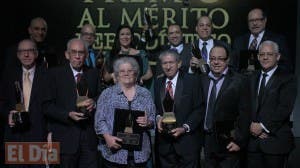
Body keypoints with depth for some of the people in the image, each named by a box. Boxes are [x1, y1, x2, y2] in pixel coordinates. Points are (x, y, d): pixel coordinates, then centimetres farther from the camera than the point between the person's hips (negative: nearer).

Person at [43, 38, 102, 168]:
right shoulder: (56, 74, 0)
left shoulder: (93, 73, 11)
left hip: (89, 136, 3)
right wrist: (68, 114, -18)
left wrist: (94, 102, -7)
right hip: (66, 137, -3)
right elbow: (47, 105, -4)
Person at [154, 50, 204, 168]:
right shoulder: (158, 83, 9)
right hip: (164, 141, 4)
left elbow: (199, 109, -6)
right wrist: (158, 117, -7)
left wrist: (185, 127, -15)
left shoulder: (192, 81, -4)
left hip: (186, 139, -3)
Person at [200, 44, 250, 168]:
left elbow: (244, 114, -9)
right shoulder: (203, 79, 8)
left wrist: (239, 141, -12)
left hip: (228, 143, -4)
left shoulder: (239, 81, -7)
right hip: (207, 141, 4)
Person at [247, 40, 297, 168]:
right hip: (253, 139, 4)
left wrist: (263, 126, -14)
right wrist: (251, 125, -7)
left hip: (276, 140, -4)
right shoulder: (252, 78, 14)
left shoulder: (288, 79, -2)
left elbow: (285, 108, -12)